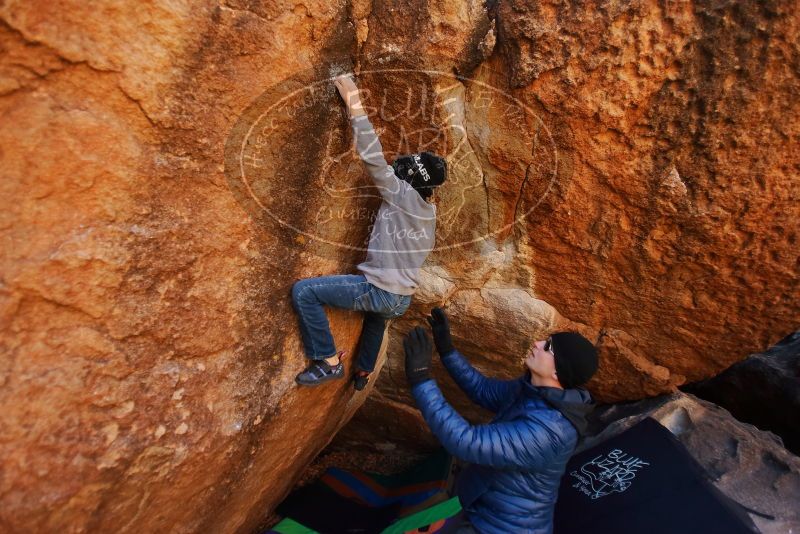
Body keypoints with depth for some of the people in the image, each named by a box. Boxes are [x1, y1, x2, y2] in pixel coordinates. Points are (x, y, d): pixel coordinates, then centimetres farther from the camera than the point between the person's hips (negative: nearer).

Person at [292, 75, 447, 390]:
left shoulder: (403, 194, -13)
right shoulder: (428, 211, 10)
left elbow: (375, 159, -17)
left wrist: (355, 105, -13)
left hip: (380, 292, -9)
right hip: (403, 298, 9)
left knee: (303, 291, -13)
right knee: (377, 318, 41)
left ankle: (329, 362, -4)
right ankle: (363, 373, 59)